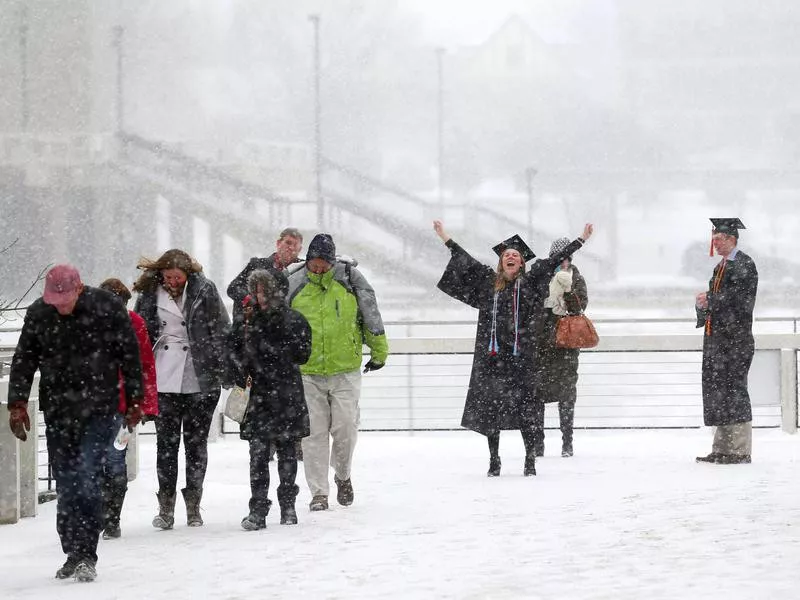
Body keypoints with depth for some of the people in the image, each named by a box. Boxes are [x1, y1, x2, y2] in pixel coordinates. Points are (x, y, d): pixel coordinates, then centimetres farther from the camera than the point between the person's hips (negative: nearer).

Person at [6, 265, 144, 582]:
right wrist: (17, 404, 4)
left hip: (98, 409, -4)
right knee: (66, 484, 5)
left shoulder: (107, 309, -8)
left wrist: (134, 401, 3)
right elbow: (23, 361, 9)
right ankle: (73, 553, 15)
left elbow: (130, 357, 0)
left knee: (87, 477, -14)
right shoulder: (38, 314, 1)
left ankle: (87, 555, -13)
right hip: (57, 410, 4)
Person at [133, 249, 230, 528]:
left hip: (200, 379, -1)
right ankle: (166, 506, 5)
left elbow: (222, 332, 0)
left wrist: (227, 373, -6)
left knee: (196, 442, 5)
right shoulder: (149, 295, 4)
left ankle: (193, 505, 14)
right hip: (163, 381, 1)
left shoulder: (204, 291, -1)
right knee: (166, 442, 0)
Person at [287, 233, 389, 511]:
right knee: (314, 433, 1)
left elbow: (371, 315, 7)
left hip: (345, 370, -1)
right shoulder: (293, 285, 0)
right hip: (307, 372, 1)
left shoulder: (349, 278, -3)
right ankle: (318, 493, 7)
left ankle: (343, 476, 26)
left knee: (345, 428, -1)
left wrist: (379, 351, 12)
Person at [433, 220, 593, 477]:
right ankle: (494, 460, 13)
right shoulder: (488, 280, 11)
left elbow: (554, 261, 6)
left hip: (520, 356, -2)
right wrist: (446, 238, 21)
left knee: (523, 408, -6)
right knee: (490, 408, 4)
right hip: (492, 355, 2)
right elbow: (466, 260, 17)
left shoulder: (529, 282, 6)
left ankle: (530, 458, 3)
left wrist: (581, 240, 6)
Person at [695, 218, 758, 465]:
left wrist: (709, 300, -12)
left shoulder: (744, 265, -8)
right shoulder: (721, 266, 19)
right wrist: (703, 304, -1)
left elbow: (740, 299, -18)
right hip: (717, 339, 9)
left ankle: (741, 451, -5)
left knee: (734, 390, -8)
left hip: (736, 339, -9)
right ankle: (722, 449, 14)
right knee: (716, 390, 9)